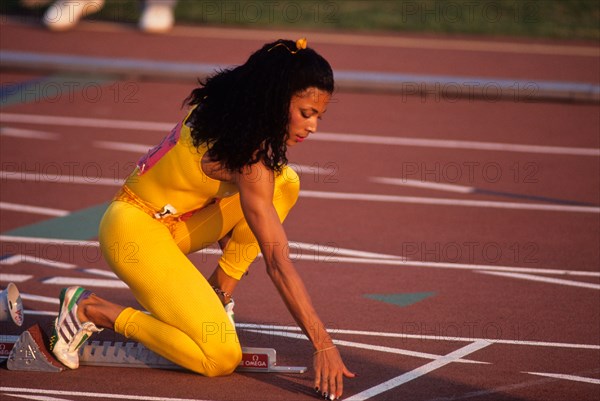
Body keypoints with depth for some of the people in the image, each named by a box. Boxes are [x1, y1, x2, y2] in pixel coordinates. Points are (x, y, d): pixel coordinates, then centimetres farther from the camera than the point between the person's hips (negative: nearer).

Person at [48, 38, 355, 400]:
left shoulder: (226, 107, -2)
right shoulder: (248, 155, -28)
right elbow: (277, 259, -30)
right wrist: (323, 344, -31)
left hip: (175, 220, 9)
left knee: (285, 182, -6)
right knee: (222, 359, -15)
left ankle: (220, 290, 3)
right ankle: (93, 310, -4)